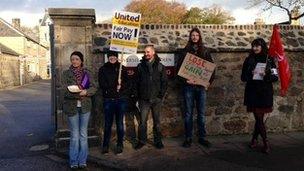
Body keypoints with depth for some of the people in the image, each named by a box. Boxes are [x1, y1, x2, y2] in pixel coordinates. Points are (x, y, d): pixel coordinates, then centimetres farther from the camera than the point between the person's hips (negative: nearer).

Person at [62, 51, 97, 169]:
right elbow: (65, 89, -11)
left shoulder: (87, 73, 7)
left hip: (85, 106, 2)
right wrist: (78, 93, -25)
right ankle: (73, 161, 16)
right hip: (72, 107, -1)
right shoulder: (66, 73, 2)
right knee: (74, 135, 4)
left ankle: (82, 160, 18)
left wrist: (85, 92, -22)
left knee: (83, 134, 8)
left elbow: (94, 87, -2)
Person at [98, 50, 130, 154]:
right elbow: (102, 85, -4)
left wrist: (121, 86, -15)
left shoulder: (122, 69, 8)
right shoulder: (103, 69, 5)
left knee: (120, 123, 6)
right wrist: (115, 88, -13)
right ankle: (105, 145, 14)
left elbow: (127, 84, 5)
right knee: (108, 124, 3)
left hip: (121, 99, 1)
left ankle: (120, 145, 17)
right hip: (108, 100, -1)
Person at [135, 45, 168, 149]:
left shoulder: (160, 66, 4)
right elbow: (137, 82, 4)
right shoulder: (140, 66, 5)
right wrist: (138, 95, -2)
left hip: (156, 99, 0)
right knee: (142, 121, 2)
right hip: (144, 99, 0)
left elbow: (164, 82, 3)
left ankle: (158, 141, 20)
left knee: (157, 121, 9)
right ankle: (141, 141, 15)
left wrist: (161, 95, -5)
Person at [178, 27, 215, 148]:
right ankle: (188, 138, 13)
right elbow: (180, 68, 0)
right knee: (188, 113, 4)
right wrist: (185, 80, -13)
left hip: (201, 86, 2)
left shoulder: (205, 51, 9)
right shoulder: (185, 51, 4)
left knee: (201, 113, 7)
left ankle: (202, 137, 17)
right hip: (188, 86, -1)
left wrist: (209, 81, -3)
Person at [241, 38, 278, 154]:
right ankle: (266, 143, 5)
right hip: (252, 92, 0)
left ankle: (254, 139, 25)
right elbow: (243, 77, 6)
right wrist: (250, 74, -14)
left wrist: (266, 75, -18)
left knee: (259, 118, 5)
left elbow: (275, 77, 0)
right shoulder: (249, 60, 6)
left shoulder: (269, 60, 4)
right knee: (259, 118, -2)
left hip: (265, 93, 0)